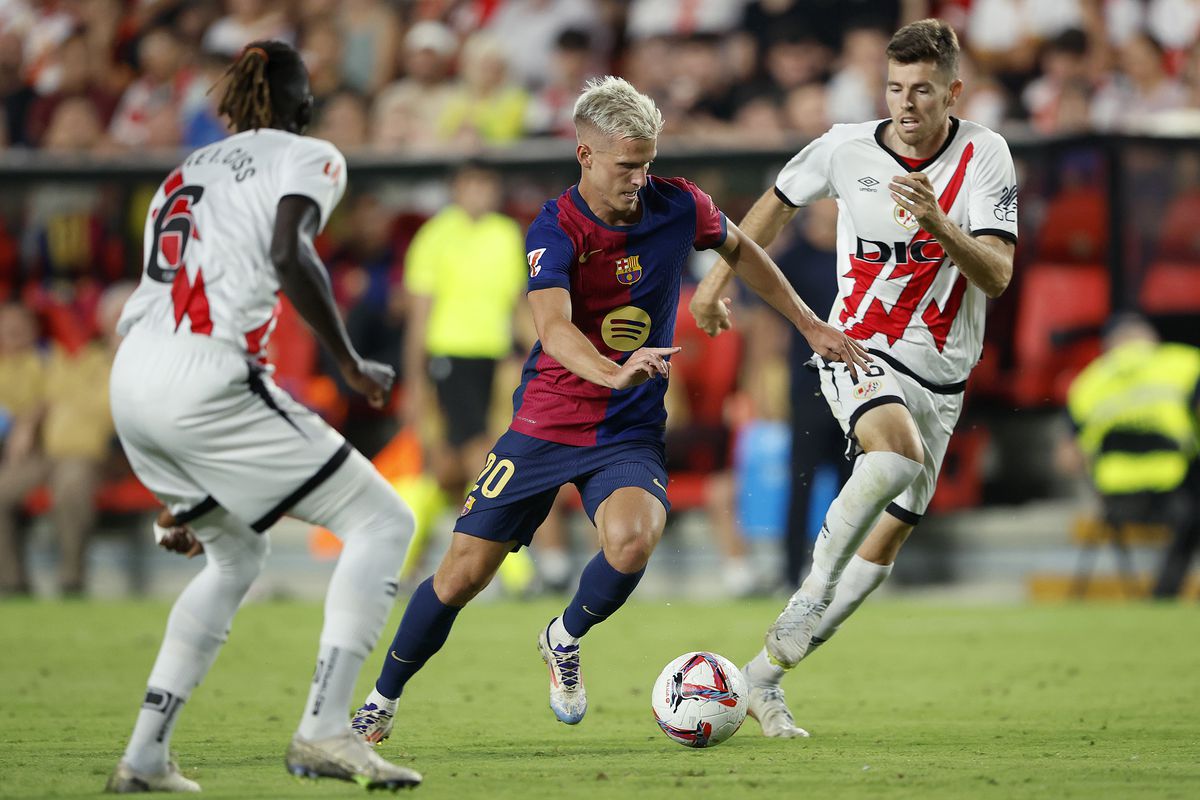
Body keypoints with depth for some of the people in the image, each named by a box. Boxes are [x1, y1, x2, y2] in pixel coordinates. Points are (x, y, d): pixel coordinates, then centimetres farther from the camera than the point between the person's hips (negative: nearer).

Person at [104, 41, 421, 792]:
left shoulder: (187, 172, 29)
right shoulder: (308, 158, 8)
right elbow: (289, 255, -14)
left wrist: (187, 494, 33)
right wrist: (353, 364, -4)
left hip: (132, 383, 8)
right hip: (207, 378, -8)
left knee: (236, 557, 28)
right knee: (383, 521, 3)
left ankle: (145, 754, 22)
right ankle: (324, 730, -9)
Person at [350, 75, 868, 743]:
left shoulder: (679, 207, -5)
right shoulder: (555, 230, -16)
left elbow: (740, 250, 18)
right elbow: (554, 327, -32)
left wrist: (809, 324, 19)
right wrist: (613, 373, -52)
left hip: (631, 432, 2)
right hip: (545, 427, -1)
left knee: (632, 542, -29)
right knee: (464, 574, -1)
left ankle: (566, 640, 3)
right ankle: (383, 701, 24)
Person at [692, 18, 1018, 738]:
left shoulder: (984, 154, -8)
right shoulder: (847, 148, -6)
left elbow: (997, 276, -16)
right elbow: (779, 204, 15)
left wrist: (939, 225, -33)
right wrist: (717, 282, 20)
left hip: (939, 376, 2)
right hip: (858, 349, -2)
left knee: (887, 538, 2)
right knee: (899, 454, -35)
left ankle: (766, 673, 12)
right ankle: (815, 588, -22)